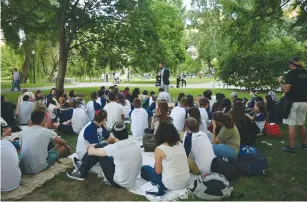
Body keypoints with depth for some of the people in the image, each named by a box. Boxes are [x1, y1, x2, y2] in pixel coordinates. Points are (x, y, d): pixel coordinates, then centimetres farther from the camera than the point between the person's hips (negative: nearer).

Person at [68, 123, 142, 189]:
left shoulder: (115, 147, -23)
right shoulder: (136, 144, -5)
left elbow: (91, 152, -6)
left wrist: (90, 147, 16)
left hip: (120, 183, -7)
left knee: (94, 152, 0)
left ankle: (81, 173, 22)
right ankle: (83, 166, 34)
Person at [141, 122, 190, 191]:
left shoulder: (159, 149, -14)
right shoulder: (180, 144, 2)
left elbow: (158, 171, -8)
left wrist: (155, 165, 13)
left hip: (171, 185, -6)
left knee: (144, 169, 14)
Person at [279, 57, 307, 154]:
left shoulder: (291, 73, -10)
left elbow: (286, 90, -17)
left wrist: (281, 82, 1)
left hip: (293, 102, -7)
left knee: (291, 125, -2)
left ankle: (291, 148, 0)